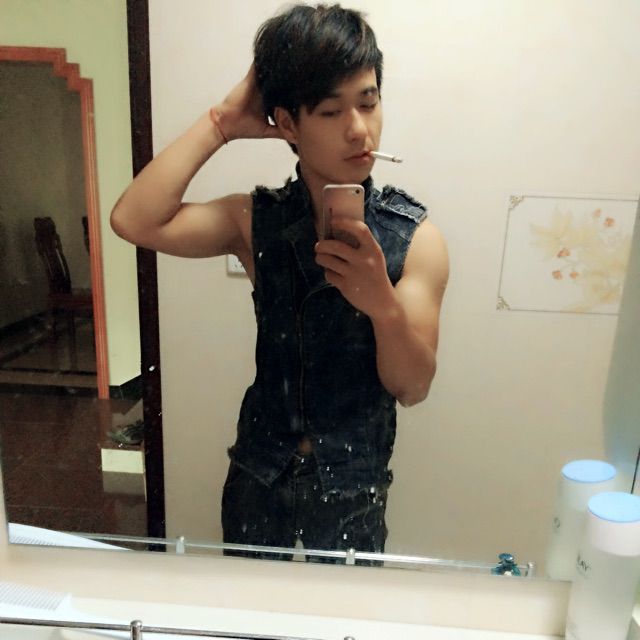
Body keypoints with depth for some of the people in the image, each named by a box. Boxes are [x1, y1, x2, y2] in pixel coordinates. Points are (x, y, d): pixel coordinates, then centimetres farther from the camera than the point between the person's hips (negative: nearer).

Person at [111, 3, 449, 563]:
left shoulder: (415, 237, -14)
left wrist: (383, 303, -33)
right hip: (259, 480, 2)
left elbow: (413, 387, -14)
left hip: (351, 495, -1)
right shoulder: (256, 221, -9)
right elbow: (135, 221, -23)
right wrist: (222, 123, -20)